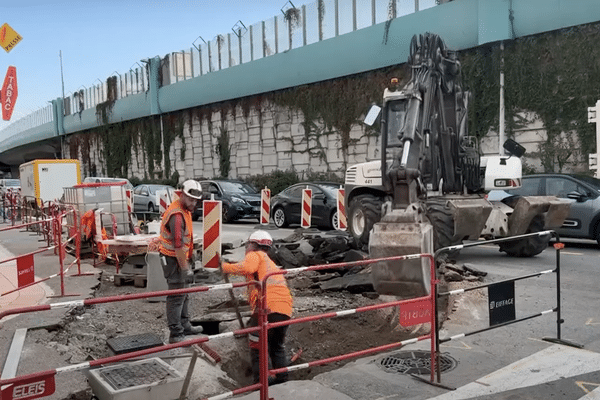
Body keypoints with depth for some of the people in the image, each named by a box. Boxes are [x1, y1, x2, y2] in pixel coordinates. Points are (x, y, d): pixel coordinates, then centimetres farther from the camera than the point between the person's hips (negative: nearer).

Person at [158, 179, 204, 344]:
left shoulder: (185, 210, 8)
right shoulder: (177, 215, -25)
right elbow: (178, 245, -28)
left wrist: (187, 263, 21)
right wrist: (185, 269, -24)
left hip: (181, 258, 11)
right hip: (173, 260, -11)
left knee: (184, 294, 21)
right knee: (176, 297, -5)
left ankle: (185, 326, 35)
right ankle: (176, 334, 2)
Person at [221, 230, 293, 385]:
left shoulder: (255, 255, 8)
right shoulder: (271, 263, 32)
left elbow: (246, 268, -14)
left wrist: (225, 267, -1)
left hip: (267, 306, -8)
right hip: (285, 310, 8)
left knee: (257, 348, 4)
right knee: (277, 347, 22)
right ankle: (282, 379, 18)